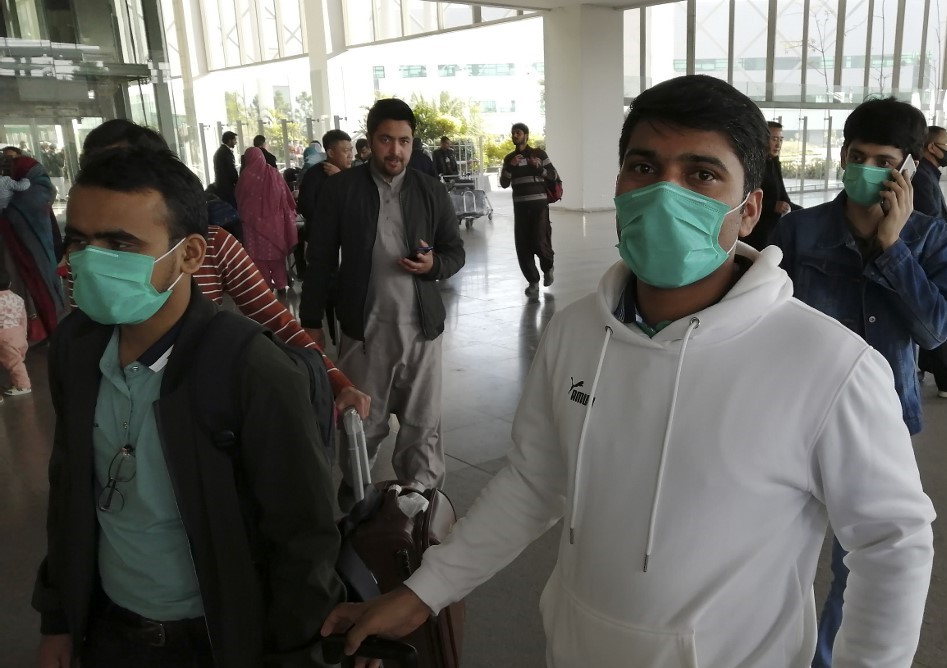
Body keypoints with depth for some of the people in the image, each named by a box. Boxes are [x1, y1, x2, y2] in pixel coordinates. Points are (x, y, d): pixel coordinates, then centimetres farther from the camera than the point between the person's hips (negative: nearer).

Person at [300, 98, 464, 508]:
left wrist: (434, 265, -11)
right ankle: (353, 490, 32)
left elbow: (456, 251, 12)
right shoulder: (341, 190, -2)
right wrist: (311, 323, 2)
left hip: (421, 326, 2)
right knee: (363, 422, 10)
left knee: (422, 424, 8)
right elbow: (320, 262, 2)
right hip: (364, 328, -1)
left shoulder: (432, 192, 4)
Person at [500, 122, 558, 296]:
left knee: (539, 242, -12)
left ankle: (548, 267, 20)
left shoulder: (538, 154, 3)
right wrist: (511, 166, -10)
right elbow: (504, 184, 4)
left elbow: (554, 175, 2)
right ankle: (533, 281, 11)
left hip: (539, 204, -3)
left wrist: (539, 167, -15)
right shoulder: (509, 158, 11)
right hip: (520, 206, 3)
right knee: (523, 245, 0)